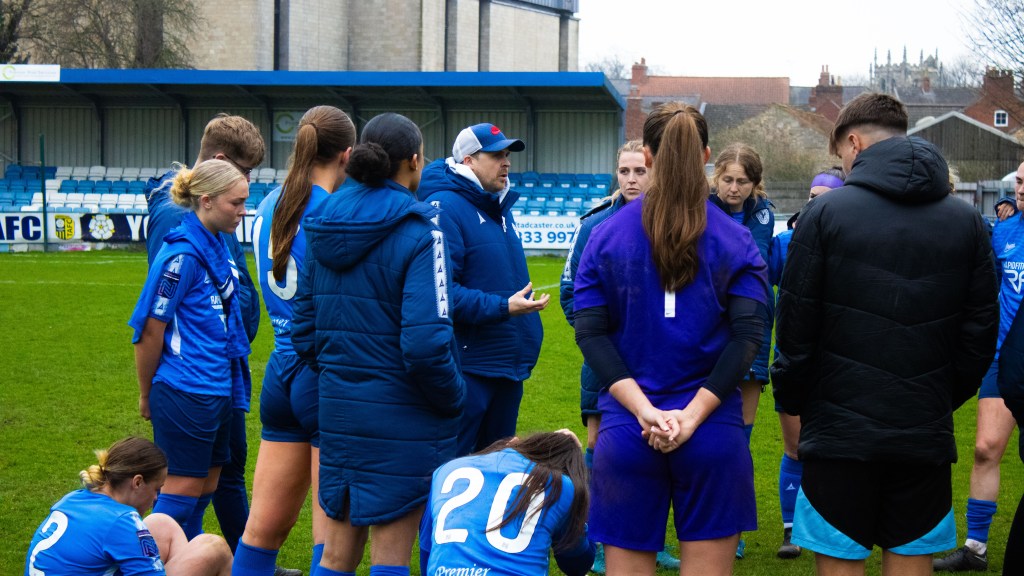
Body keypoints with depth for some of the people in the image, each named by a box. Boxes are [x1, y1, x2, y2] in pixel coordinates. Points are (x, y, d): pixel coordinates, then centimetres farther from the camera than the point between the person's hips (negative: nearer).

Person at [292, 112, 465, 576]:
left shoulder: (323, 231, 6)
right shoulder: (418, 234, -15)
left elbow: (303, 330, 11)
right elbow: (424, 342, -22)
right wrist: (453, 398, -6)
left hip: (337, 410, 6)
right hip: (403, 418, -6)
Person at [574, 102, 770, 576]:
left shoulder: (605, 236, 3)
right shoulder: (736, 240, 0)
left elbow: (591, 333, -5)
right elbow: (747, 336, -9)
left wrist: (645, 412, -11)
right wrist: (691, 416, -12)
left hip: (626, 432, 1)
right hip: (713, 435, 0)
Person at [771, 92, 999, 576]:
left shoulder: (825, 213, -6)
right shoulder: (967, 222, 5)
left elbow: (795, 327, -6)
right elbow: (981, 333, 6)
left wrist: (792, 401, 8)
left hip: (840, 429, -3)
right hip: (925, 435, 3)